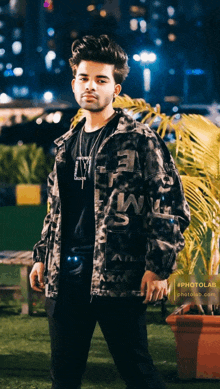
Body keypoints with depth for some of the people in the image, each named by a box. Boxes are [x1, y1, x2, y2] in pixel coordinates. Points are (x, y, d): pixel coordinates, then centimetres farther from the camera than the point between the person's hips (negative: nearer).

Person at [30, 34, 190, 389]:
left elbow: (171, 205, -7)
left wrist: (158, 267, -13)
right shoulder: (68, 145, 18)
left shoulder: (139, 141, -3)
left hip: (116, 276, -6)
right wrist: (42, 257, 18)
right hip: (65, 276, 7)